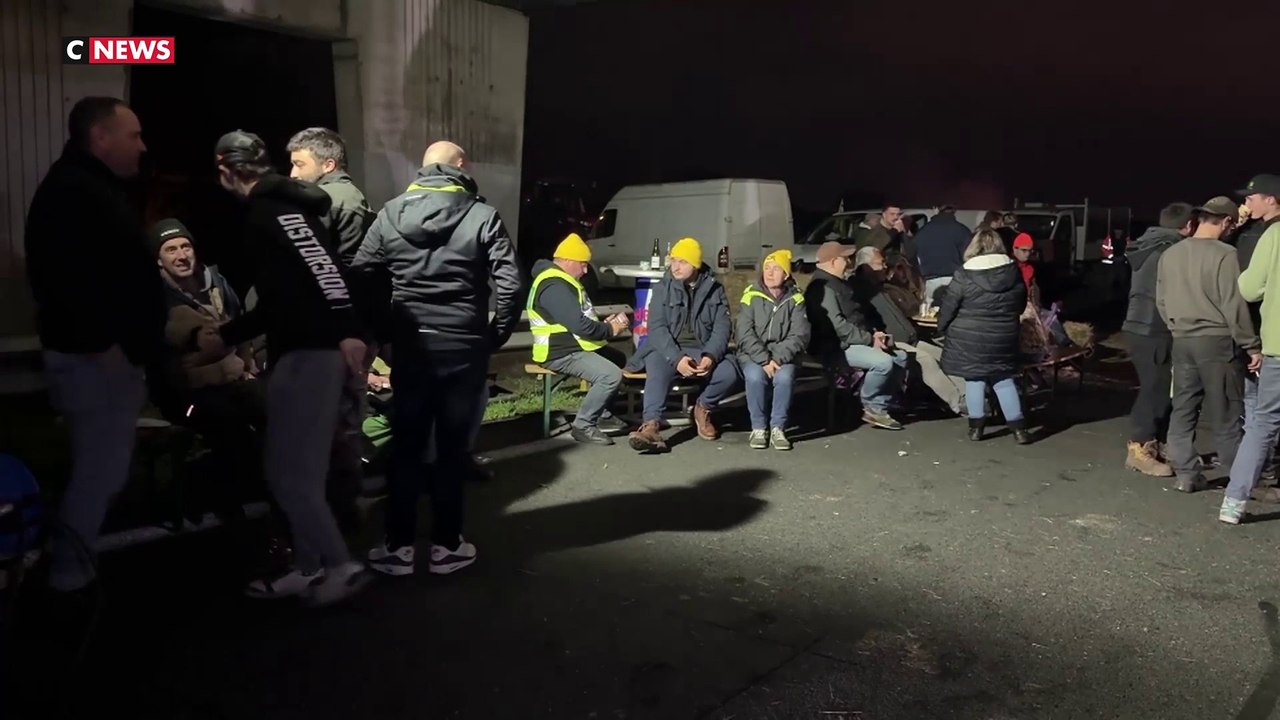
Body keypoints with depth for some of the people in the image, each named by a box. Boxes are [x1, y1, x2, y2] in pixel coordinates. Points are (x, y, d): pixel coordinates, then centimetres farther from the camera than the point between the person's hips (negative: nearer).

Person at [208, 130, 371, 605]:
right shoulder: (272, 207, 22)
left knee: (290, 471, -4)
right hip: (299, 351, 10)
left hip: (312, 352, -10)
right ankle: (309, 568, 25)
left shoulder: (274, 208, -9)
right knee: (299, 468, 15)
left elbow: (322, 266, -26)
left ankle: (342, 565, 5)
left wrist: (347, 332, -36)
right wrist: (223, 337, 35)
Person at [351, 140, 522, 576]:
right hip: (464, 348, -2)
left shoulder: (391, 213, 4)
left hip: (409, 346, 3)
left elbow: (358, 274, 3)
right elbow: (510, 285, -12)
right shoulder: (482, 216, -5)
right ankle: (445, 546, 16)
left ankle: (398, 546, 17)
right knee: (453, 447, 7)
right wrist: (497, 336, 1)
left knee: (405, 446, 12)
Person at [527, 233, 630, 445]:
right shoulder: (554, 286, -22)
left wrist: (606, 323, 5)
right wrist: (610, 330, -12)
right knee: (611, 375, -24)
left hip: (575, 347, 11)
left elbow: (581, 318, 22)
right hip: (562, 353, -11)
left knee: (620, 360, 20)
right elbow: (579, 325, -28)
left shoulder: (563, 281, 16)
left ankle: (602, 414, 21)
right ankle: (583, 425, -13)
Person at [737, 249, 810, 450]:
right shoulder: (751, 295, -2)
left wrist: (777, 359, -18)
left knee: (784, 377, -31)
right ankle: (759, 427, -12)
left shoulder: (795, 299, 0)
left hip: (783, 356, 0)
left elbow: (800, 336, -6)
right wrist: (764, 360, -18)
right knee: (755, 376, -31)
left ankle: (778, 428, -13)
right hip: (753, 355, 0)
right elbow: (745, 335, -8)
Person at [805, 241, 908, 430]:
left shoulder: (837, 283, 18)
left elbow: (854, 317, 23)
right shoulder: (822, 288, -18)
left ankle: (880, 405, 5)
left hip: (853, 341, 11)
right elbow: (838, 325, -26)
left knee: (900, 356, 7)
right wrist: (870, 339, -21)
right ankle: (871, 407, -7)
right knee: (883, 361, -28)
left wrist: (872, 333, 5)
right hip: (835, 347, -11)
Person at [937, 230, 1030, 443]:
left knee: (974, 380, 11)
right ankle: (1018, 427, 13)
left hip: (969, 340, -3)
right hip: (1003, 339, 3)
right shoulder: (1014, 273, 0)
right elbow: (1021, 305, 13)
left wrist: (942, 326, 10)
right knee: (1004, 380, 13)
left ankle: (976, 426, 12)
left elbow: (948, 307, -7)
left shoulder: (964, 276, -12)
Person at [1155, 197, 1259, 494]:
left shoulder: (1169, 254, 7)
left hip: (1182, 342, 5)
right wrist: (1252, 345, -7)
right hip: (1217, 341, -5)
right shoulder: (1223, 254, -12)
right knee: (1226, 413, 3)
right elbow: (1234, 305, -13)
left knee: (1183, 409, 9)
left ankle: (1186, 473, 11)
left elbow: (1161, 301, 13)